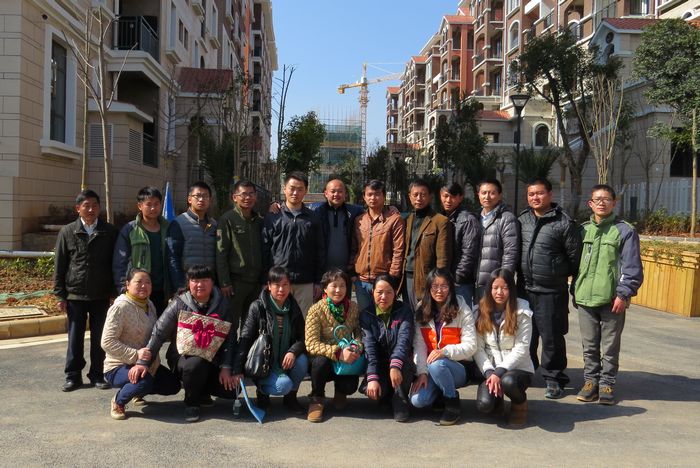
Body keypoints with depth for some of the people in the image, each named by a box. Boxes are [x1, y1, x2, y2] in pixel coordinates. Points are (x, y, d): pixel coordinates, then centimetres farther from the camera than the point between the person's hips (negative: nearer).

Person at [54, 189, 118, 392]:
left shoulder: (109, 232, 3)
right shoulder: (67, 232, 3)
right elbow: (59, 265, 4)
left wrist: (115, 291, 2)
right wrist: (60, 295, 0)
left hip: (101, 294, 0)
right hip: (75, 294, 0)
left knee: (99, 337, 7)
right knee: (75, 337, 7)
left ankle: (97, 374, 19)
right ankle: (73, 375, 18)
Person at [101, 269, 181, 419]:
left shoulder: (149, 305, 7)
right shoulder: (120, 307, -18)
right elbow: (107, 342, -22)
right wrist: (136, 354, -29)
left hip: (146, 364, 8)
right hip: (118, 367, -8)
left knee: (173, 385, 3)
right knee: (144, 381, -35)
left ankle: (138, 392, 28)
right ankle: (118, 401, -3)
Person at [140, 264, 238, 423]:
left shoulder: (221, 305, 0)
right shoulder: (179, 304, -6)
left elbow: (229, 338, -1)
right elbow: (158, 334, -6)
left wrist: (226, 367, -10)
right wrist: (143, 362, -15)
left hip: (212, 361, 3)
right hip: (184, 358, -3)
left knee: (232, 389, -17)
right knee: (196, 364, -37)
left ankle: (201, 390, 16)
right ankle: (191, 403, -6)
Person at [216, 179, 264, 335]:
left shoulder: (259, 220, 10)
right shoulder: (228, 219, -5)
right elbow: (221, 253, -9)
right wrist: (224, 282, -13)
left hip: (256, 281, 5)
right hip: (235, 281, -5)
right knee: (231, 325, -1)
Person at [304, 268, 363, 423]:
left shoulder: (353, 308, -3)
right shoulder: (316, 310, -14)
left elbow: (359, 333, 2)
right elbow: (311, 344, -21)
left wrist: (357, 348, -21)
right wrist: (337, 353, -32)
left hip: (346, 360, 2)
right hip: (324, 361, -2)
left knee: (350, 386, -24)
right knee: (321, 360, -35)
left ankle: (340, 393, 17)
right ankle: (317, 399, -7)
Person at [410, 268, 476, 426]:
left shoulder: (462, 311, -5)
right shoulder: (421, 311, 4)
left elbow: (470, 346, -9)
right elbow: (419, 345, -2)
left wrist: (445, 351, -24)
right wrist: (422, 372, -13)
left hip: (458, 368, -3)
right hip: (430, 368, 3)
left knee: (436, 365, -36)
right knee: (417, 400, -22)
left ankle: (453, 403, -10)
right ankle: (440, 393, 12)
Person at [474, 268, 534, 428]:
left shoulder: (521, 312, -7)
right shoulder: (481, 311, 1)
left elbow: (521, 349, -11)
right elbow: (478, 348, -2)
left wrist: (499, 372, -19)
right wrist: (489, 372, -16)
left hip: (518, 368, -2)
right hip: (490, 368, 2)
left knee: (508, 381, -38)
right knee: (484, 405, -25)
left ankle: (520, 405, -1)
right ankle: (497, 397, 14)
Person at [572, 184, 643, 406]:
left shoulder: (625, 230, -2)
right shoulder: (583, 230, 11)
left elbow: (632, 267, -6)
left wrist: (624, 294, -12)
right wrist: (575, 291, 12)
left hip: (612, 299, -3)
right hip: (585, 297, 4)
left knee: (610, 347, 4)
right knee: (589, 345, 11)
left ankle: (607, 384, 15)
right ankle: (590, 381, 21)